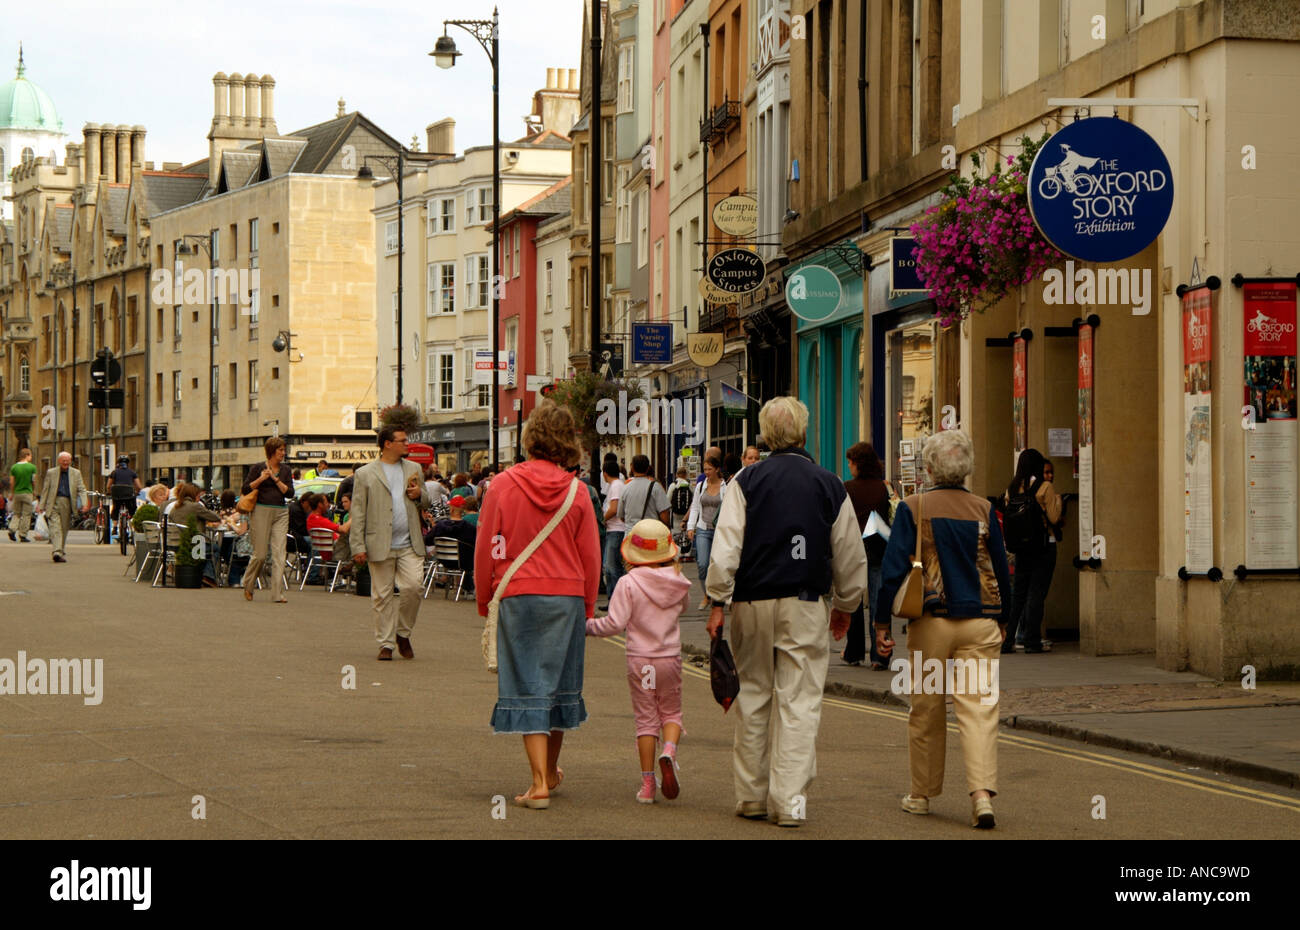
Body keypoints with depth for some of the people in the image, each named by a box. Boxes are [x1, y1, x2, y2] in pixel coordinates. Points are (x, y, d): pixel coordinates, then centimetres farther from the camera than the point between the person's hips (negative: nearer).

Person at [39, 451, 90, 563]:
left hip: (67, 504, 2)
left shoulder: (76, 473, 10)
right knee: (55, 528, -15)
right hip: (54, 503, -2)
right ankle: (57, 552, -25)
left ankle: (62, 553, 18)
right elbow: (45, 490, 9)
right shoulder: (51, 473, 8)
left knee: (64, 529, 7)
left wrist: (84, 503, -10)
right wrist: (42, 506, 3)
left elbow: (81, 490, 5)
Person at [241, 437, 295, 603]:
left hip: (281, 513, 3)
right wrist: (261, 479, -13)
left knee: (279, 553, -6)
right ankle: (248, 586, 22)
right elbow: (245, 490, -2)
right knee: (260, 554, -2)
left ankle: (278, 593, -7)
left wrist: (276, 479, -7)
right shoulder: (258, 468, 1)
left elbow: (290, 493, 2)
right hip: (261, 511, -3)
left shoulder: (285, 470, 11)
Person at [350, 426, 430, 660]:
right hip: (380, 545, -2)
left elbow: (426, 502, 24)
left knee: (413, 588, -10)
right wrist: (358, 547, -6)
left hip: (409, 545, 2)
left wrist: (419, 496, -1)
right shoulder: (365, 474, 3)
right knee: (382, 596, 1)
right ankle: (386, 643, 11)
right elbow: (358, 513, 1)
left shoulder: (413, 469, 14)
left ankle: (403, 634, 12)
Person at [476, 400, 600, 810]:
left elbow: (486, 549, -2)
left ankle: (539, 783, -8)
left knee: (527, 686, 0)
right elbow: (590, 554, 3)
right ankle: (551, 771, 33)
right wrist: (587, 607, 15)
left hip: (518, 595, -2)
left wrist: (484, 600, 11)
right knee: (559, 680, 16)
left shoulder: (505, 485, -7)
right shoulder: (575, 491, -2)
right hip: (567, 595, 2)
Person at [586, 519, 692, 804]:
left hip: (639, 659, -1)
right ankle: (669, 750, -17)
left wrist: (588, 626, 2)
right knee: (671, 713, 16)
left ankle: (647, 784, 5)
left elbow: (615, 623, -14)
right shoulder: (678, 583, -3)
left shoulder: (628, 583, -12)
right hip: (670, 657, 1)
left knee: (646, 718, 6)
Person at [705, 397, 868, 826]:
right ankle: (790, 799, -4)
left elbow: (725, 546, -7)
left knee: (753, 698, 11)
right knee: (799, 702, 1)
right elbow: (850, 556, 8)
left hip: (752, 602, 1)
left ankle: (751, 796, 16)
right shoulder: (831, 486, 1)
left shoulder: (746, 481, -2)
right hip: (805, 607, 0)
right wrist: (845, 606, 21)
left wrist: (718, 602, -1)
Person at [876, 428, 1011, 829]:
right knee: (979, 707, -3)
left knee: (926, 710, 11)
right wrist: (1002, 619, 21)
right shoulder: (984, 510, 3)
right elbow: (1000, 568, 9)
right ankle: (983, 792, -18)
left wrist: (882, 620, 1)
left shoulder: (913, 507, -4)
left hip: (931, 620, -1)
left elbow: (894, 566, -6)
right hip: (980, 622, 1)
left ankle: (922, 793, 22)